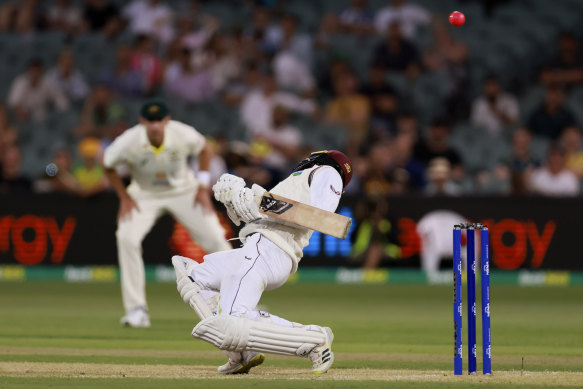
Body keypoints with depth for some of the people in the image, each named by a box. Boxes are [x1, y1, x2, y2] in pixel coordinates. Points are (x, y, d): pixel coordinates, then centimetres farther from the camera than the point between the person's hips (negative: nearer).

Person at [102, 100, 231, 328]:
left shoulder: (184, 136, -26)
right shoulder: (128, 142, -28)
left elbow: (203, 149, -2)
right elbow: (107, 165, -7)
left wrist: (203, 186, -6)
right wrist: (124, 197, -9)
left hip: (183, 191, 1)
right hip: (144, 195, -1)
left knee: (215, 239, -7)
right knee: (127, 238, -24)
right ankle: (137, 309, -18)